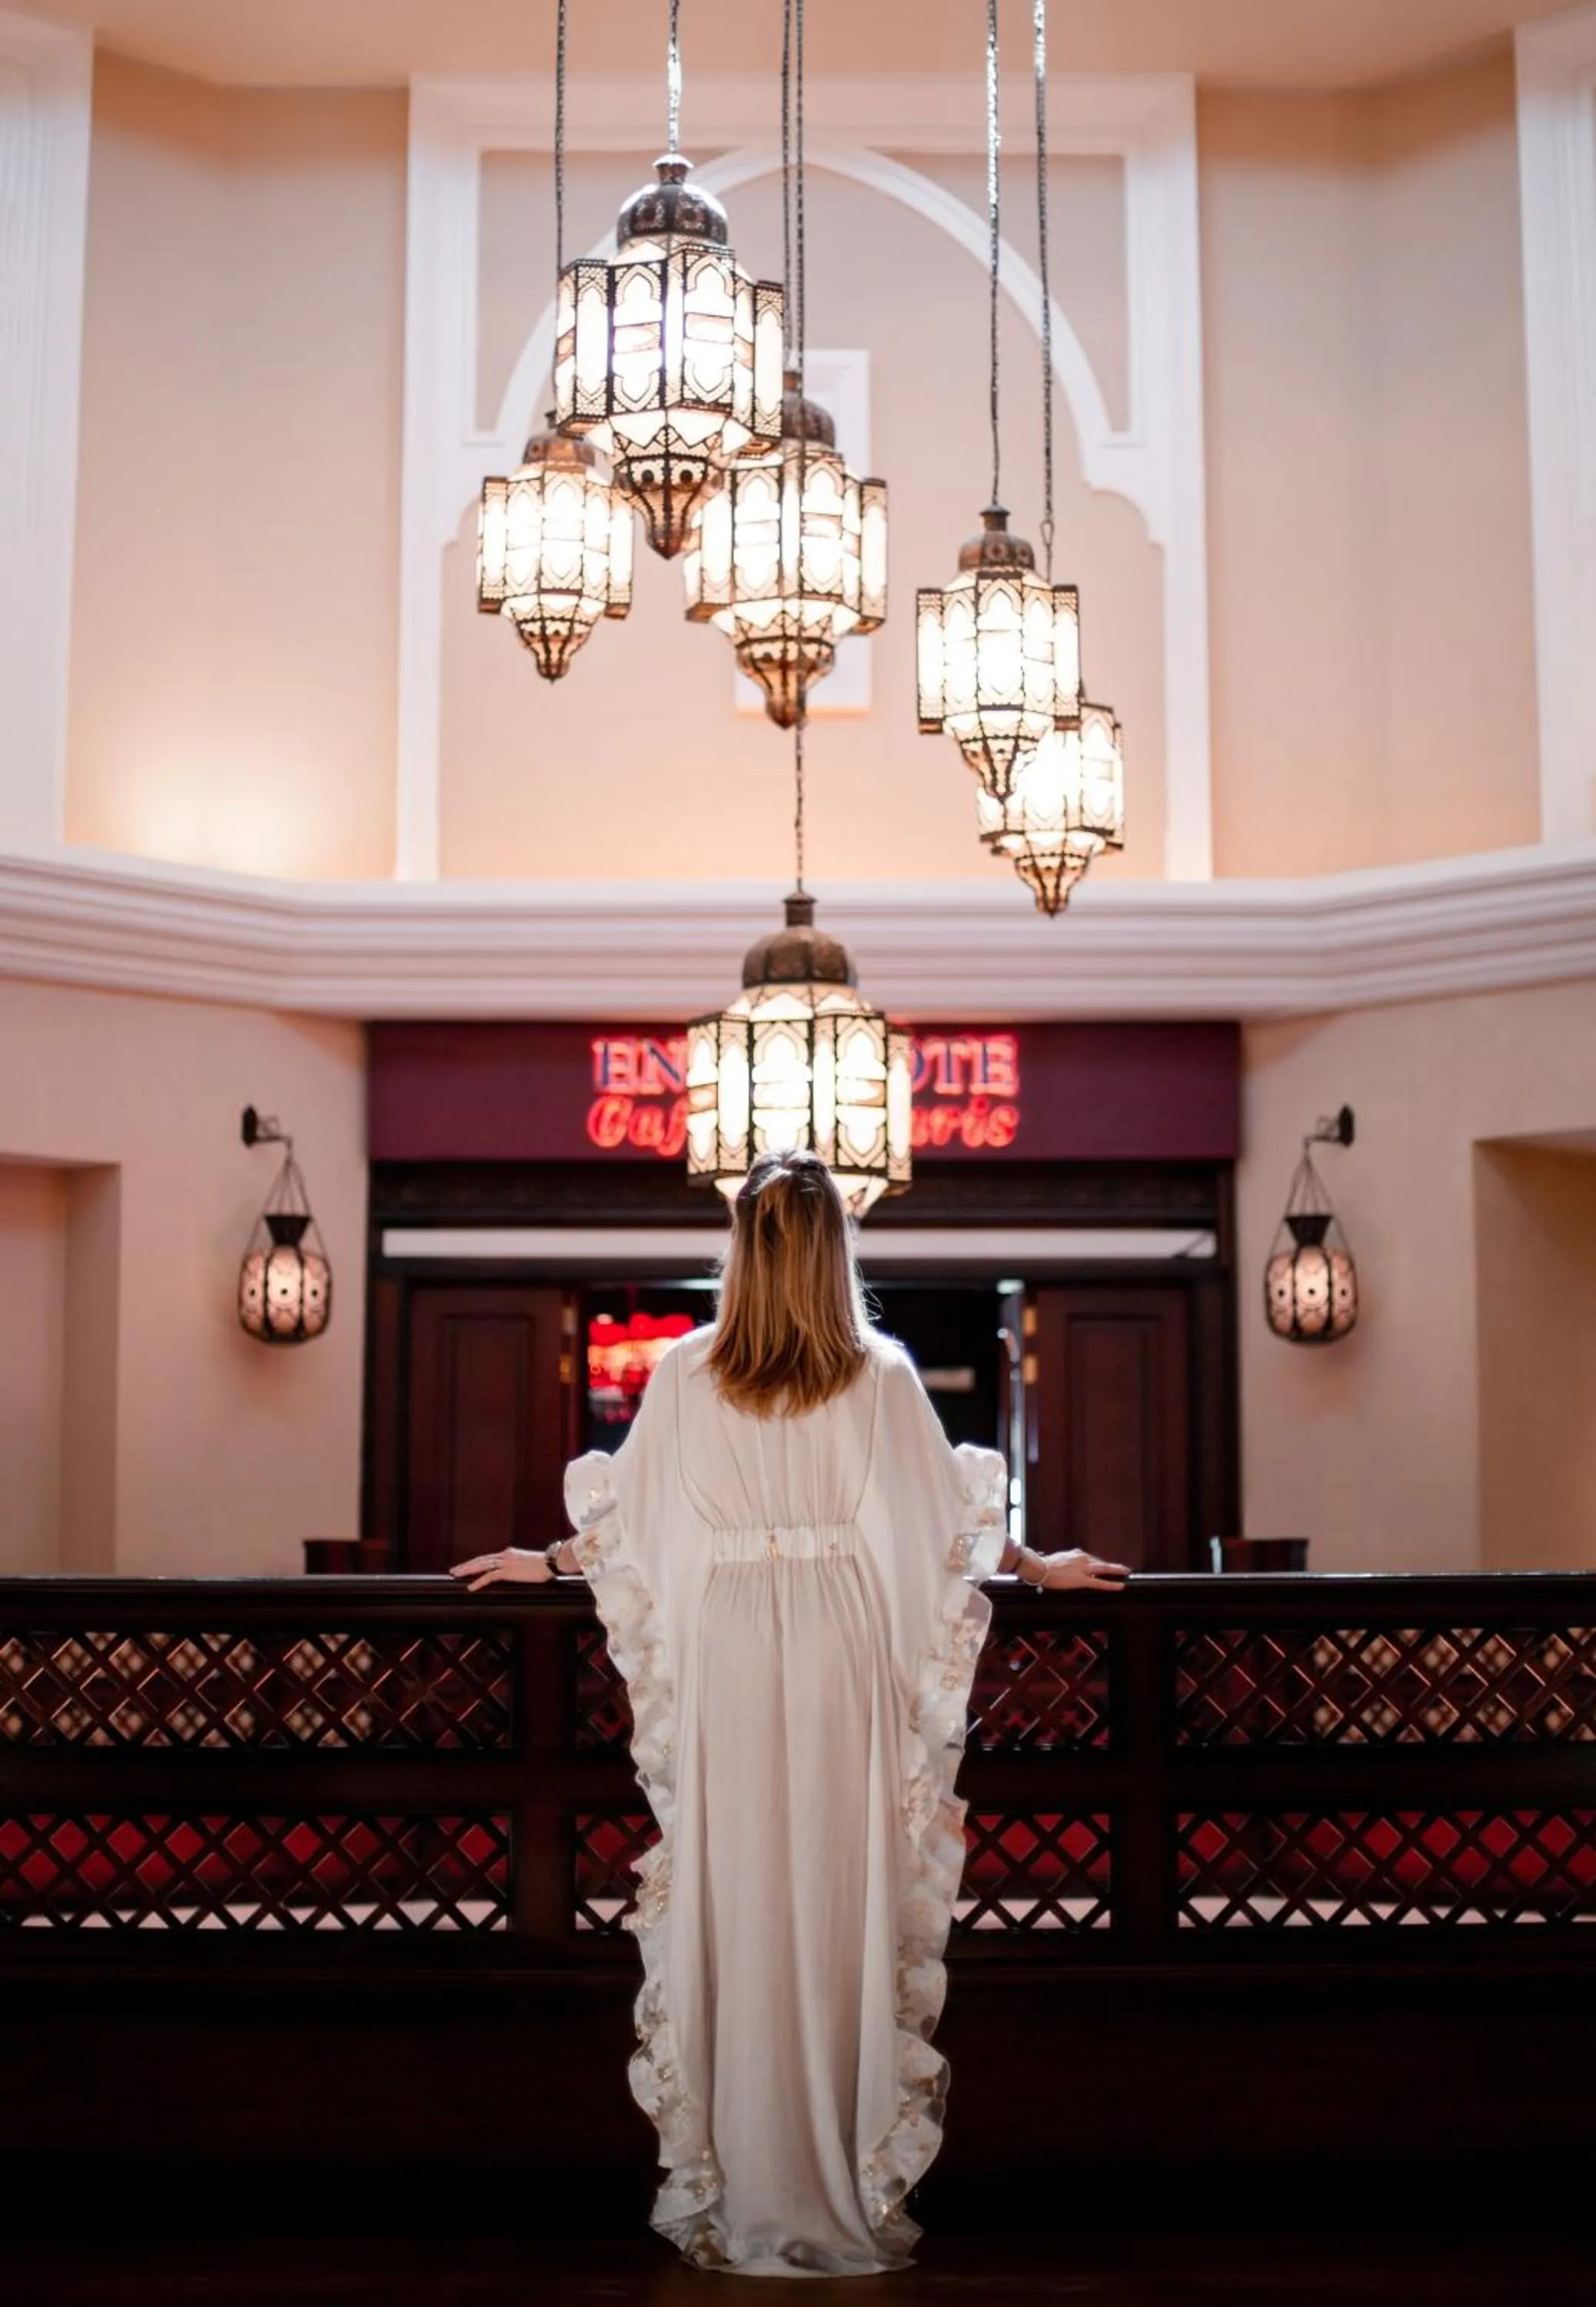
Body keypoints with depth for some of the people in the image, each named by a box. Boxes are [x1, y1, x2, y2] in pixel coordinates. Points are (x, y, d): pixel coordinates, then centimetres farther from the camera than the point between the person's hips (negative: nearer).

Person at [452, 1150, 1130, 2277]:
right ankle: (852, 2184, 13)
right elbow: (947, 1520, 2)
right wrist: (1040, 1565, 19)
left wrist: (544, 1560, 24)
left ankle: (734, 2189, 15)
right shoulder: (881, 1374, -4)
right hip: (844, 1650, -1)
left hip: (724, 1654, 1)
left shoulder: (685, 1374, -1)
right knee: (844, 1907, 5)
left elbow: (626, 1518, 6)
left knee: (732, 1903, 7)